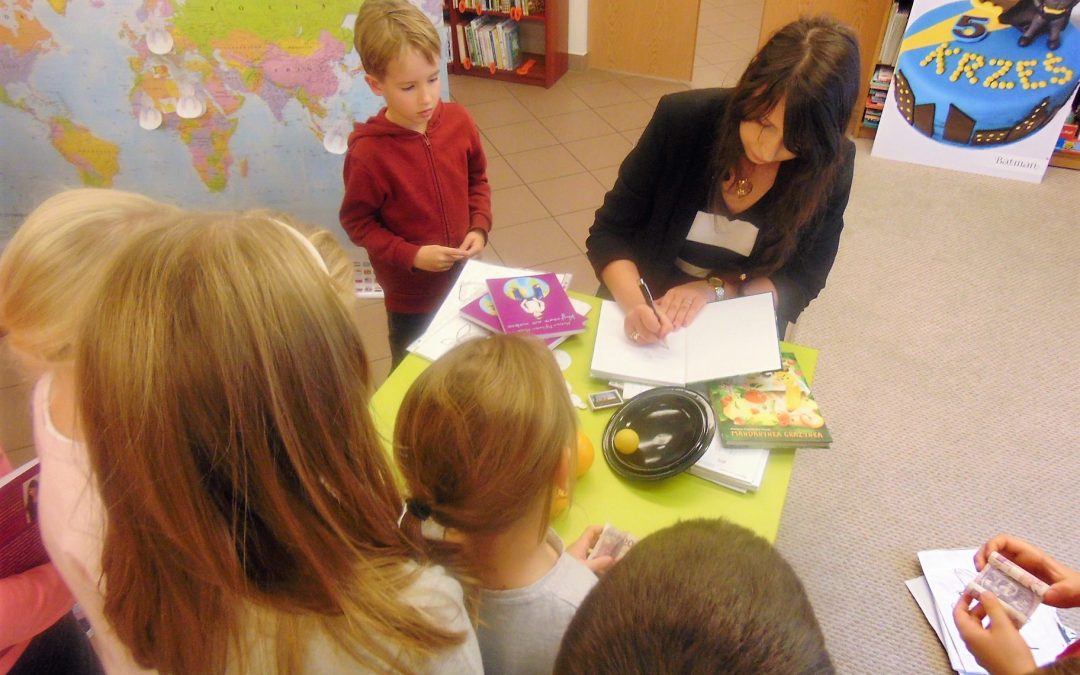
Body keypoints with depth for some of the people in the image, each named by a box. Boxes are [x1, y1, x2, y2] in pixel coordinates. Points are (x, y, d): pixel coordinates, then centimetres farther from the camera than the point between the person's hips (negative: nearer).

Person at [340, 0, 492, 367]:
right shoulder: (368, 153, -24)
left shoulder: (458, 121, -10)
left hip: (464, 277, 4)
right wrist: (412, 256, -22)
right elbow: (357, 222, -13)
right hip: (411, 295, -4)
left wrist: (479, 228, -9)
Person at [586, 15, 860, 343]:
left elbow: (801, 282, -4)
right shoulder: (682, 118, -17)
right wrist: (635, 304, -28)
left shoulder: (832, 167, -14)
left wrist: (715, 289, -20)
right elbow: (610, 232, -11)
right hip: (651, 315, 1)